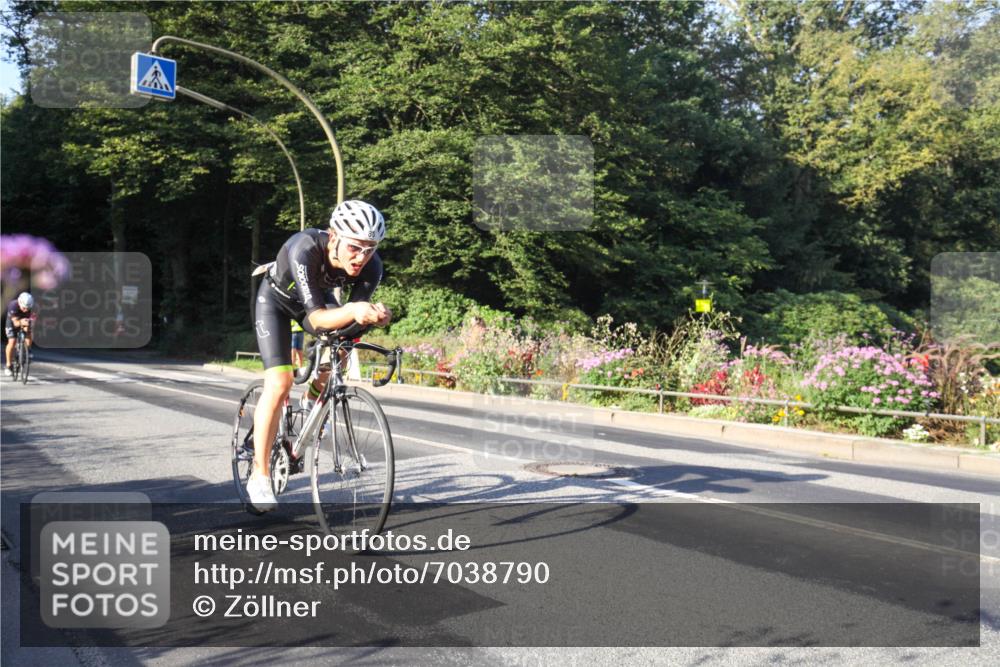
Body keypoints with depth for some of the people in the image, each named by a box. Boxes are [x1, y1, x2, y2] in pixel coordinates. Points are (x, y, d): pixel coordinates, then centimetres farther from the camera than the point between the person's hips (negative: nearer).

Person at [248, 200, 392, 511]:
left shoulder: (371, 266, -29)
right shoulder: (304, 249, -41)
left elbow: (354, 318, -27)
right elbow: (316, 317, -43)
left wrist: (373, 315, -49)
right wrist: (352, 310, -62)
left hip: (319, 299, 5)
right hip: (276, 300, -5)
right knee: (279, 384, -16)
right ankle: (259, 477, -6)